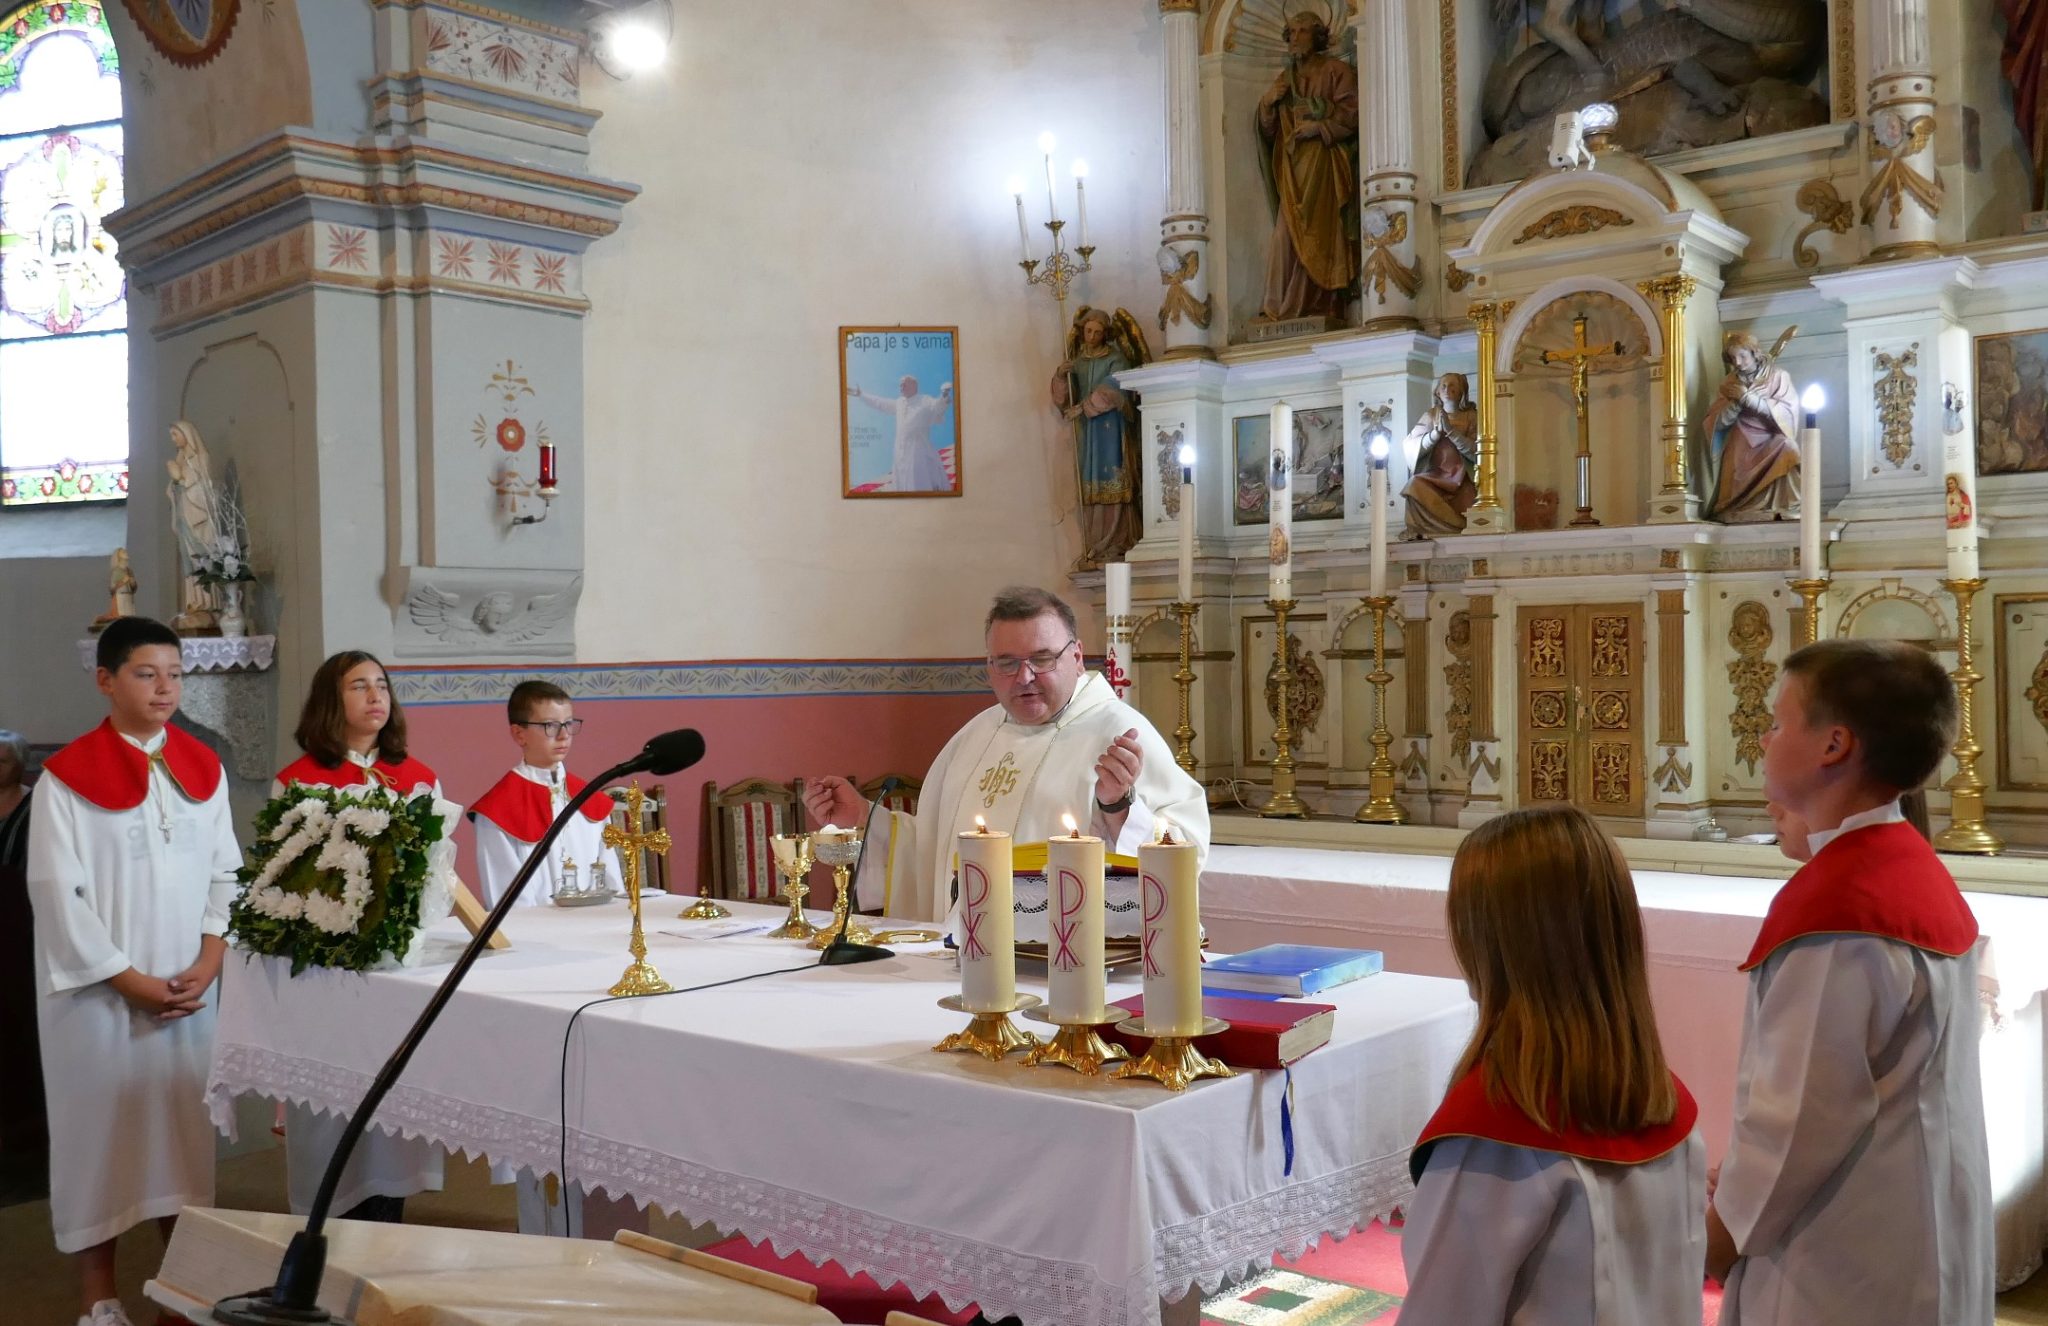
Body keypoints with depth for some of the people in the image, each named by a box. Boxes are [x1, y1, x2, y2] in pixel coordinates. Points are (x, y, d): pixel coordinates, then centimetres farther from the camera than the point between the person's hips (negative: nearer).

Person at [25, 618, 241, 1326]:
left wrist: (208, 964, -6)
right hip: (98, 991, -4)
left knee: (182, 1125, 9)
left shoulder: (203, 768, 7)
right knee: (99, 1128, 4)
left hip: (189, 988, 4)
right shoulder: (66, 776, -7)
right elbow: (57, 892, -11)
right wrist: (131, 981, -12)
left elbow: (225, 872, 7)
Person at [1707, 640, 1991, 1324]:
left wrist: (1726, 1227, -8)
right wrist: (1742, 1187, 12)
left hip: (1844, 1267, -8)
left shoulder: (1836, 905, -26)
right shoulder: (1918, 870, 3)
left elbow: (1802, 1113, -23)